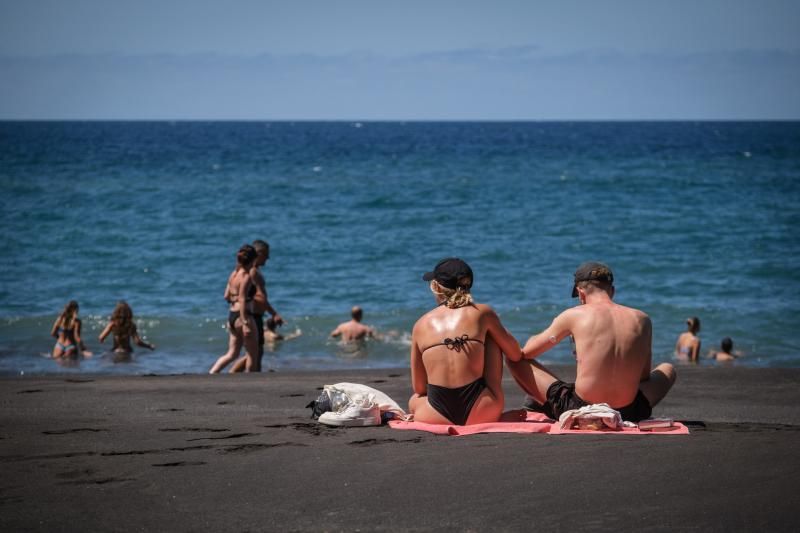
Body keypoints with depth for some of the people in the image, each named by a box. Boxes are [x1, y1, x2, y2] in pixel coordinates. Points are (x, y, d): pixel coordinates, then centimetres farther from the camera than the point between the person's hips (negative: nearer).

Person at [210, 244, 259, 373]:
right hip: (242, 316, -9)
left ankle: (210, 374, -1)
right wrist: (245, 323, -24)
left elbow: (227, 296, 15)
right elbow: (242, 300, -22)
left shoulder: (234, 274, 10)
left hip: (231, 315, 9)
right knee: (253, 353, 6)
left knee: (232, 354, 12)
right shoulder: (246, 277, -15)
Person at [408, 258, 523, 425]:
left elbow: (418, 388, 13)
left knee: (414, 401, 40)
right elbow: (516, 355, 16)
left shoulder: (421, 324, 8)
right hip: (481, 415, -2)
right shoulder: (482, 313, 4)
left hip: (438, 418, 2)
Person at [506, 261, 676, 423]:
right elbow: (644, 375, 14)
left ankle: (548, 406, 37)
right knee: (667, 369, 33)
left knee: (515, 359, 16)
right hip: (627, 414, 3)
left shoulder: (574, 315, -2)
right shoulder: (641, 319, 4)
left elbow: (525, 353, 8)